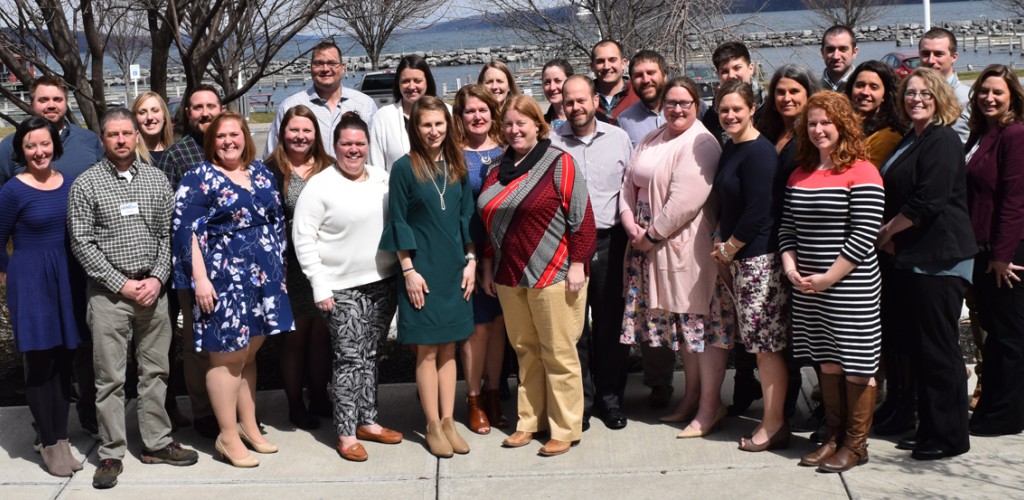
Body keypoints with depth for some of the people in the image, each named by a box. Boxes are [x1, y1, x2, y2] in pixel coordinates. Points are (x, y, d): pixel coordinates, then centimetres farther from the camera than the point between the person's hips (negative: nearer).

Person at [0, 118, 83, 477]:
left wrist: (70, 273, 10)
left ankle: (61, 439, 19)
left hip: (67, 281, 5)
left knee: (64, 361, 9)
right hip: (30, 282, -5)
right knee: (39, 363, 2)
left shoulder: (70, 183, 5)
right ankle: (48, 444, 12)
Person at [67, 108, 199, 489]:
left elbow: (167, 236, 8)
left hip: (153, 289, 3)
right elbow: (81, 243, -5)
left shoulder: (157, 180, 7)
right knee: (110, 377, 1)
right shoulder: (86, 184, -2)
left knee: (155, 371, 10)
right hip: (108, 292, -3)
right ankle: (111, 454, 10)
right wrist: (122, 284, -11)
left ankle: (156, 443, 21)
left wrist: (157, 279, -6)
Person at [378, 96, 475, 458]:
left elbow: (466, 216, 12)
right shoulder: (404, 168, -5)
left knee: (448, 347, 9)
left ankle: (448, 421, 16)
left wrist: (470, 261, 5)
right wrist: (409, 270, -10)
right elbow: (399, 223, -6)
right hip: (422, 270, -4)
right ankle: (433, 426, 11)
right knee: (427, 349, 2)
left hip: (454, 269, 4)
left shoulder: (456, 167, 8)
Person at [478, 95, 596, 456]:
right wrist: (488, 267, 17)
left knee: (559, 354, 0)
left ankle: (565, 430, 9)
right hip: (509, 277, 6)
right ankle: (530, 422, 23)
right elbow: (490, 222, 19)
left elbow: (580, 216, -9)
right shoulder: (499, 171, 13)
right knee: (525, 351, 12)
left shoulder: (559, 163, -6)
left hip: (552, 275, -6)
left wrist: (577, 263, -13)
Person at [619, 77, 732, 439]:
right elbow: (629, 183, 13)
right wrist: (632, 225, -3)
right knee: (680, 323, 14)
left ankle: (710, 406, 4)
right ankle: (692, 397, 25)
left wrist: (652, 234, -13)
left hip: (688, 244, -8)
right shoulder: (651, 141, 15)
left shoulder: (701, 144, -12)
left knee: (701, 319, -3)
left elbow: (685, 200, -20)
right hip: (648, 245, 8)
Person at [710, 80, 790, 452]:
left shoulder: (759, 152, -14)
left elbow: (758, 211, -18)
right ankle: (771, 417, 21)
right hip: (738, 257, 9)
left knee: (767, 343, -3)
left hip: (760, 257, -9)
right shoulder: (730, 148, 14)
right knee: (759, 342, 13)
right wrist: (723, 244, 7)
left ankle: (774, 425, 5)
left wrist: (728, 248, -8)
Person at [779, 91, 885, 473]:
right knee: (827, 362, 14)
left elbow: (863, 236, -15)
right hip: (808, 288, 7)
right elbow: (787, 228, 13)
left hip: (851, 286, -6)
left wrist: (828, 278, -15)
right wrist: (791, 268, -3)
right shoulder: (800, 175, 12)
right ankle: (833, 437, 24)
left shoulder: (861, 173, -9)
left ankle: (856, 445, 12)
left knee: (855, 365, 1)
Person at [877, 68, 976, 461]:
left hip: (939, 258, -10)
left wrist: (887, 231, -9)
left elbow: (927, 203, -21)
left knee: (938, 347, -4)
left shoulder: (943, 141, -12)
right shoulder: (910, 140, 17)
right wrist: (889, 237, 5)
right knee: (917, 347, 14)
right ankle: (929, 426, 23)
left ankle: (950, 435, 5)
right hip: (909, 258, 10)